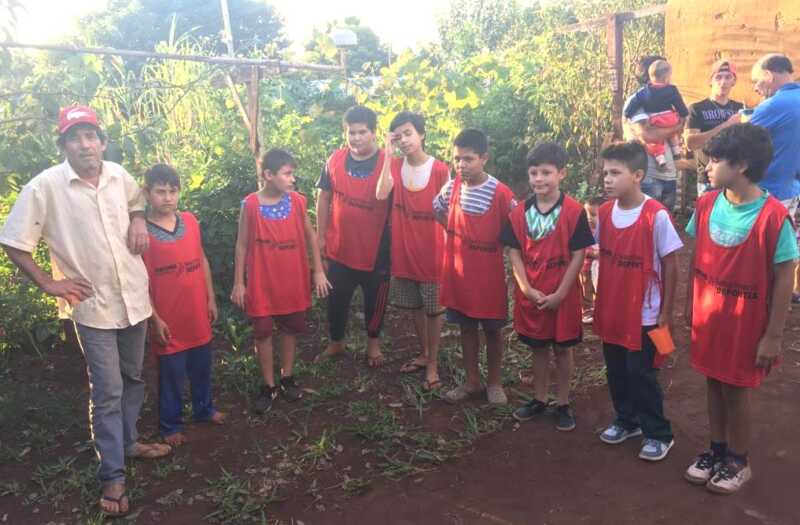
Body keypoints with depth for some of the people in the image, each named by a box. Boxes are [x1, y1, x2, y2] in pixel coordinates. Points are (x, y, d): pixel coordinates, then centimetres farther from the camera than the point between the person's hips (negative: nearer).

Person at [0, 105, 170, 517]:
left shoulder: (119, 175, 0)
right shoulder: (44, 186, -13)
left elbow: (138, 199, 23)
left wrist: (139, 221, 2)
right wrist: (49, 283, -10)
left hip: (134, 296, 5)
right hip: (92, 306, -5)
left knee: (134, 379, 19)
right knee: (107, 392, -1)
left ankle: (129, 442, 40)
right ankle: (113, 477, 12)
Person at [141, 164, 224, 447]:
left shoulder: (190, 221, 0)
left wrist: (211, 298, 9)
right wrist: (155, 319, -12)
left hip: (198, 313, 5)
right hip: (168, 319, -4)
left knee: (201, 367, 20)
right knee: (171, 373, 9)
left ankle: (204, 408, 41)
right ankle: (171, 424, 27)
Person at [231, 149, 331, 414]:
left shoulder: (297, 201, -5)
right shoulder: (250, 204, -11)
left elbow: (310, 236, 5)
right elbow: (242, 245, -4)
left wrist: (318, 272, 2)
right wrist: (238, 282, -4)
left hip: (293, 280, 2)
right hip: (262, 282, -2)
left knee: (290, 329, 15)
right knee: (263, 333, 7)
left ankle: (287, 377, 33)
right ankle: (269, 385, 23)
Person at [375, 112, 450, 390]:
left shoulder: (440, 170, -12)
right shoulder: (395, 165, -1)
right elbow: (381, 194, -19)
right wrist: (388, 155, -18)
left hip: (431, 251, -4)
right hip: (404, 250, 4)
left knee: (433, 309, 7)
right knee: (415, 306, 17)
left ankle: (433, 364, 21)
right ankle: (424, 354, 35)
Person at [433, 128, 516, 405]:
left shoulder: (500, 193, -17)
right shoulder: (451, 188, -3)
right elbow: (437, 212, 15)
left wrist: (492, 241, -9)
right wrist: (457, 233, 8)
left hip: (489, 275, -4)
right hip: (458, 272, 4)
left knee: (492, 329, 12)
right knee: (467, 327, 15)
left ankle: (494, 381, 29)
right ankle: (471, 380, 30)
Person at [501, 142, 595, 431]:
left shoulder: (573, 211, -12)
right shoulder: (520, 212, -2)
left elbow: (578, 256, -11)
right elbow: (514, 252, -1)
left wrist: (560, 294, -14)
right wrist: (527, 289, -11)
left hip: (563, 296, -3)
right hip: (530, 295, 3)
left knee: (562, 349, 12)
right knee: (538, 348, 17)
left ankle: (563, 404, 27)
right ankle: (539, 399, 33)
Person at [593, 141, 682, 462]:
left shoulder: (656, 215, -18)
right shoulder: (604, 212, -1)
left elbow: (670, 266, -11)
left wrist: (666, 312, -8)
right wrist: (600, 301, 10)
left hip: (645, 313, -5)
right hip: (611, 310, 6)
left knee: (641, 374, 4)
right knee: (615, 370, 17)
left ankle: (658, 434, 23)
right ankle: (626, 420, 38)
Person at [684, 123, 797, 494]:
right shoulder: (706, 204, -6)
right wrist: (690, 305, 9)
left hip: (746, 321, -4)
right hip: (707, 314, 5)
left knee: (736, 389, 10)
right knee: (713, 382, 17)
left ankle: (738, 461, 32)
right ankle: (716, 450, 37)